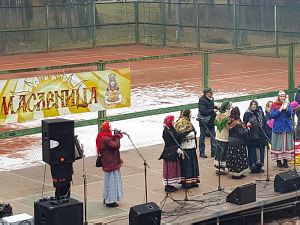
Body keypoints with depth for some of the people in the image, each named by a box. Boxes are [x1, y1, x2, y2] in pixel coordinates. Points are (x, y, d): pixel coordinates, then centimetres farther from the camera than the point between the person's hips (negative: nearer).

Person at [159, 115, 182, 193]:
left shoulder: (172, 130, 10)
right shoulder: (166, 132, -17)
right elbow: (168, 144, -19)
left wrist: (178, 149, 5)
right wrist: (176, 149, -21)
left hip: (174, 153, 9)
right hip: (169, 153, -9)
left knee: (174, 168, 13)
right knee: (169, 169, -2)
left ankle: (171, 185, 21)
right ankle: (167, 186, 5)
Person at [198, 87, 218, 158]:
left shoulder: (211, 99, 8)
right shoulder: (202, 100, -16)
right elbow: (203, 111, -23)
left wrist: (216, 107, 0)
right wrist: (213, 110, -21)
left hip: (211, 120, 7)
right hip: (203, 121, -7)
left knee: (213, 136, 6)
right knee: (202, 137, 5)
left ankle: (214, 151, 11)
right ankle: (202, 152, 14)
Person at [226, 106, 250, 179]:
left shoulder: (230, 122, 4)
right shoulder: (238, 123, -20)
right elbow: (242, 132, -22)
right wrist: (247, 129, -5)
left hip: (231, 141, 8)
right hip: (238, 142, -8)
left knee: (233, 158, 14)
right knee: (238, 157, 0)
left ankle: (232, 171, 21)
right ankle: (237, 173, 3)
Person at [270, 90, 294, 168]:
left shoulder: (288, 104, 8)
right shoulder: (274, 105, 0)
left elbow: (290, 114, -3)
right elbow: (272, 116, -8)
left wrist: (286, 108, -20)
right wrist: (280, 110, -16)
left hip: (287, 127, 3)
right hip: (278, 127, -2)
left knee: (286, 143, 2)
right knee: (278, 144, -1)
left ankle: (285, 160, 7)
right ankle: (278, 161, 6)